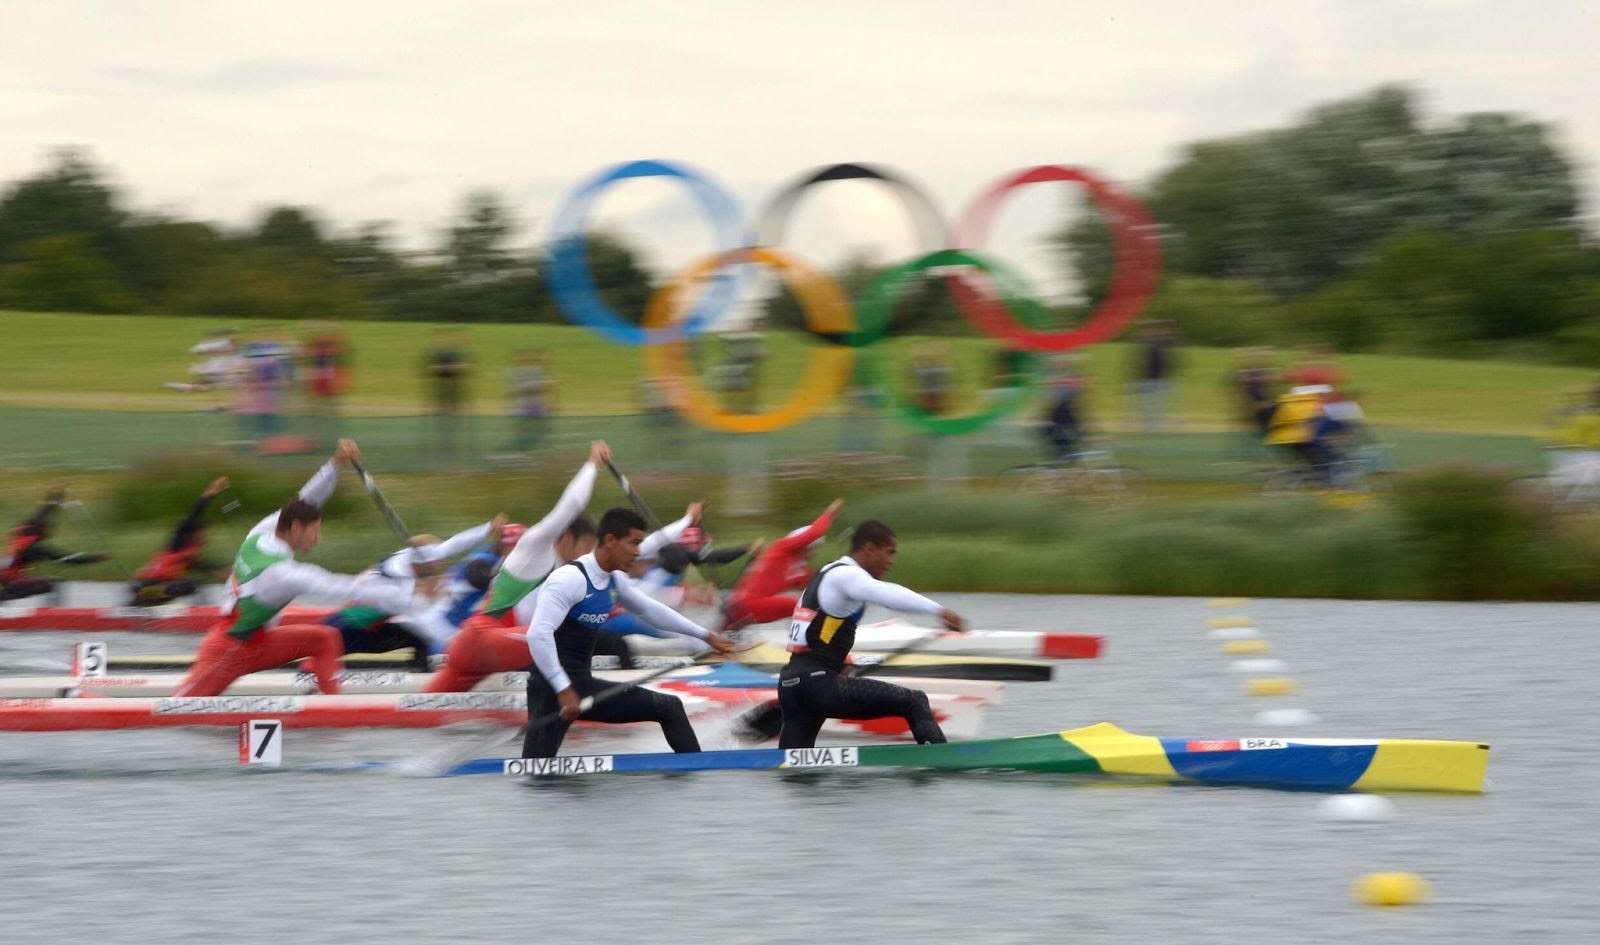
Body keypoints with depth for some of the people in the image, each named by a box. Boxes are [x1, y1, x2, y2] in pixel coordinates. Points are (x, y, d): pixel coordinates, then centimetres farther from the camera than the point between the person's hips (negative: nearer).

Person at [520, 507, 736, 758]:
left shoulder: (614, 581, 9)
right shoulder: (570, 579, -20)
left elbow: (651, 610, 25)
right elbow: (538, 634, -29)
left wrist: (705, 636, 29)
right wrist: (563, 690, -33)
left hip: (585, 688, 9)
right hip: (552, 690, -9)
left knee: (670, 708, 10)